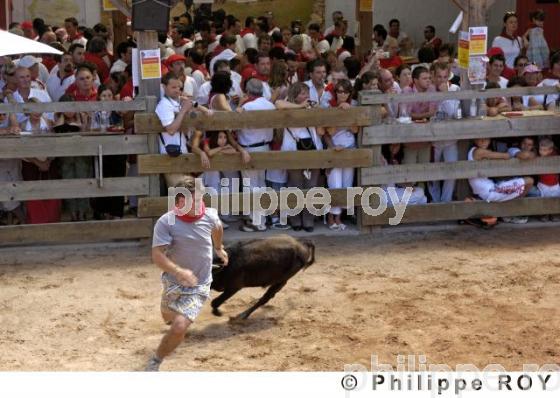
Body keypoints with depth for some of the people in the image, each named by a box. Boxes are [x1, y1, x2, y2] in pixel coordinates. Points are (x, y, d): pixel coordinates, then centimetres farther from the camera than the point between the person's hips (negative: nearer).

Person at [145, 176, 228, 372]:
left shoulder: (209, 216, -12)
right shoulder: (166, 222, -21)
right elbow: (157, 255, -27)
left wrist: (219, 248, 29)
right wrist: (178, 271, -43)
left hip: (199, 285, 0)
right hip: (173, 281, 1)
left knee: (179, 327, -18)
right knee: (168, 317, 27)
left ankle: (154, 363, 6)